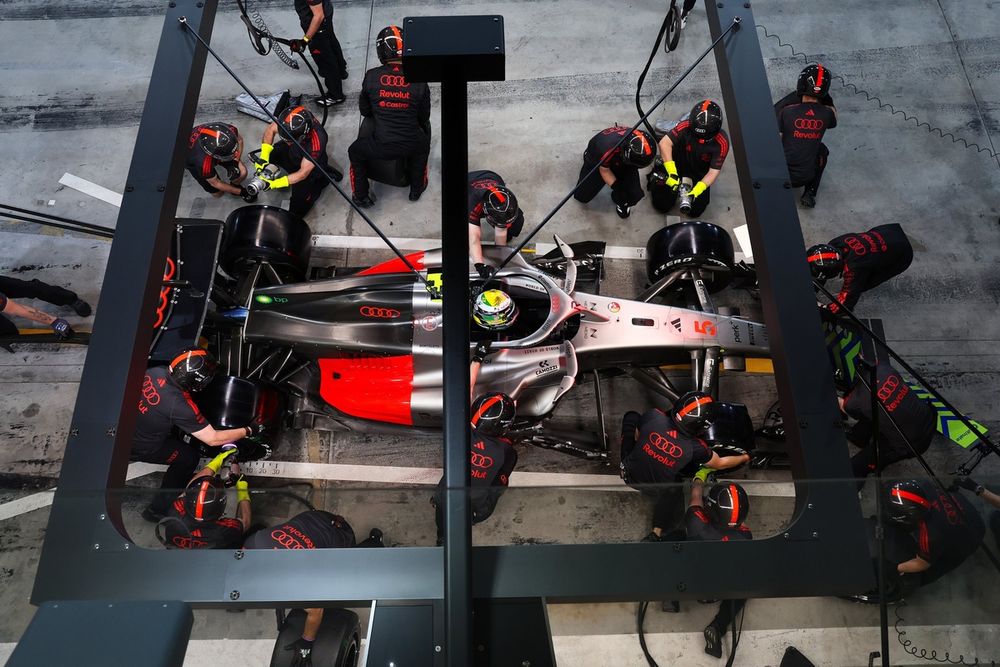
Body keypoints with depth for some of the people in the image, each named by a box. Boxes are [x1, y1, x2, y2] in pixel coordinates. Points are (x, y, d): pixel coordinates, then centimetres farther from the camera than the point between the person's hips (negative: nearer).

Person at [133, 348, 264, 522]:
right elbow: (213, 439, -20)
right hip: (137, 447, -6)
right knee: (189, 457, 11)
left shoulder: (155, 371, -17)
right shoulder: (180, 407, -32)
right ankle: (157, 510, 22)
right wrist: (248, 431, -10)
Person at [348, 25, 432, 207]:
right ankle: (417, 189, 46)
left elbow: (364, 110, 8)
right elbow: (424, 117, 6)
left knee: (355, 152, 30)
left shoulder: (371, 76, -7)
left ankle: (361, 196, 38)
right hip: (411, 146, 1)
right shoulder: (418, 79, -6)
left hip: (380, 148, -1)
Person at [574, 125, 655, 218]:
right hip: (596, 161, -2)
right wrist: (617, 187, -27)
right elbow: (604, 171, -22)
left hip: (622, 164, 2)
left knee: (634, 195, -18)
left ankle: (621, 202, 19)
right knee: (581, 196, -5)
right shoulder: (606, 151, -47)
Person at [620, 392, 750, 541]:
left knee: (631, 416, 13)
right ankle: (657, 533, 15)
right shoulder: (695, 447, -25)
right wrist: (745, 457, 16)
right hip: (654, 488, -3)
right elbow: (720, 464, -3)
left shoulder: (653, 416, -27)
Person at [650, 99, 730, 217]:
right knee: (663, 206, -1)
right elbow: (665, 143, -37)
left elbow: (714, 171, -24)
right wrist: (672, 172, -44)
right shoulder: (686, 126, -29)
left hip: (699, 176, 1)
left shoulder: (722, 142, -26)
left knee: (695, 211, 1)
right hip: (676, 167, -1)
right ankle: (655, 176, 25)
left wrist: (696, 191, -38)